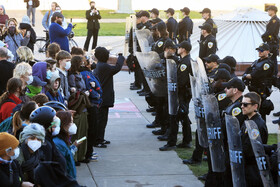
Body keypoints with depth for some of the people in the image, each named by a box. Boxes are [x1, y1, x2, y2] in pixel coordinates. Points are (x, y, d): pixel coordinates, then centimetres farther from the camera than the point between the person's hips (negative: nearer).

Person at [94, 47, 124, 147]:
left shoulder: (98, 66, 12)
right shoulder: (104, 66, -20)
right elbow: (117, 68, -19)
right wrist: (121, 57, -6)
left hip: (100, 97, 10)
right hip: (104, 97, -10)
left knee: (102, 118, 17)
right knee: (101, 119, -5)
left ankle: (100, 139, 25)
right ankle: (97, 141, -1)